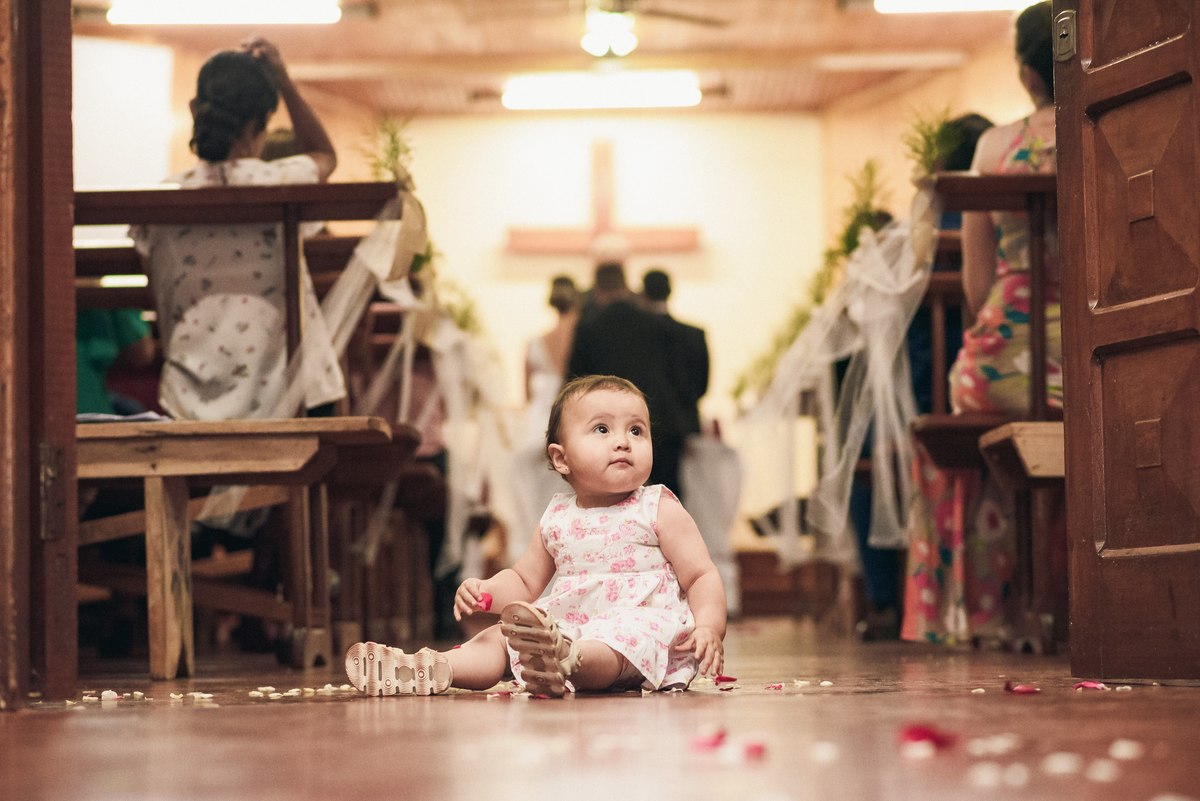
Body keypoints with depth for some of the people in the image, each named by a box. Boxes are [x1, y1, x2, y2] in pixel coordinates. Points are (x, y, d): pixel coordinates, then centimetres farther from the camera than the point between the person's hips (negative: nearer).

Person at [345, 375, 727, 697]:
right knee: (498, 638, -9)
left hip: (644, 627, -6)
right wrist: (487, 590, 3)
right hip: (565, 629, 6)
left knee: (628, 640, -39)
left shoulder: (660, 511, 3)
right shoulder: (557, 519, 15)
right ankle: (431, 668, -32)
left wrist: (709, 627, -16)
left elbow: (702, 576, 2)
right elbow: (524, 580, 25)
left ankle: (567, 661, -68)